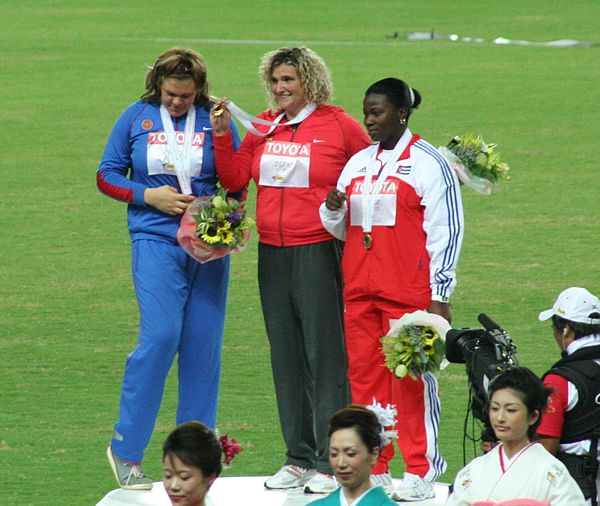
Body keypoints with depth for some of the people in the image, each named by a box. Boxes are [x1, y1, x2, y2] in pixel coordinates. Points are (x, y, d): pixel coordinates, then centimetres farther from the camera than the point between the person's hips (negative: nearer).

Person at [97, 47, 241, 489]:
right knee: (161, 336, -15)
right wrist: (148, 195, -5)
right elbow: (107, 176, 11)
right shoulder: (136, 118, 6)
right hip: (155, 241, -2)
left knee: (203, 344, 1)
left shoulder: (215, 120, 6)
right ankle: (126, 449, -5)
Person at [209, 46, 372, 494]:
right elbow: (234, 179, 5)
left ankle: (330, 463, -3)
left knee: (325, 354, -6)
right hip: (273, 255, 6)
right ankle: (298, 459, 16)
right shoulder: (264, 128, 11)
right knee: (286, 357, 9)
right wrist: (222, 136, -4)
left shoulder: (339, 126, -2)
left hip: (319, 252, -6)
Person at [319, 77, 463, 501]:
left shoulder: (428, 163, -4)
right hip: (360, 289, 7)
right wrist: (333, 211, 1)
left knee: (412, 379, -5)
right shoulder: (359, 163, 16)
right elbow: (342, 229, 25)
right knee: (364, 377, 5)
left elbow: (446, 232, -7)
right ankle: (373, 470, 11)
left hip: (408, 291, -6)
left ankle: (421, 472, -1)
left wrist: (439, 295, -10)